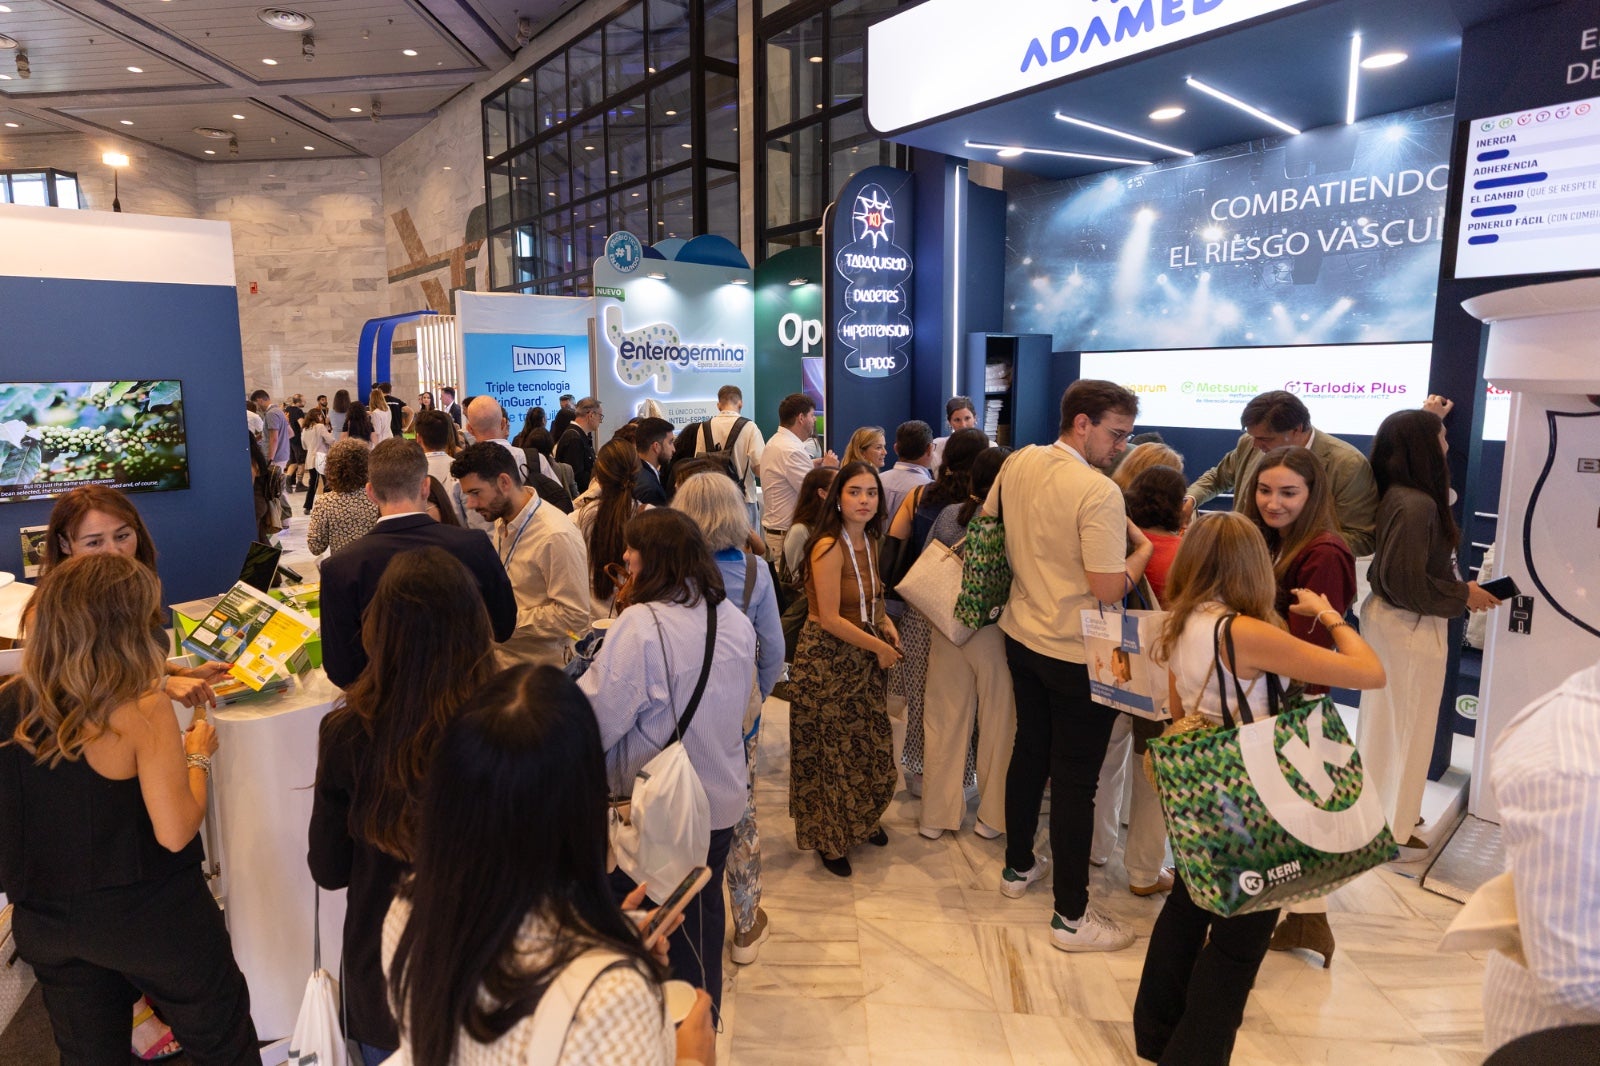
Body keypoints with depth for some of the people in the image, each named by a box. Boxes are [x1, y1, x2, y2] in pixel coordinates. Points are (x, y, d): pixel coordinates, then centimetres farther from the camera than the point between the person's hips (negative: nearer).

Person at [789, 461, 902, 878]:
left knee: (868, 744, 16)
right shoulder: (829, 547, -21)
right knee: (831, 749, 6)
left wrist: (885, 621, 0)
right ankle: (829, 838, 26)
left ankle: (861, 821, 39)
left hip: (863, 658, 8)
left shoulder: (868, 541, 5)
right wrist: (879, 648, -13)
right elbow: (830, 619, -22)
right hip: (828, 659, -7)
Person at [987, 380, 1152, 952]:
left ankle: (1018, 866, 38)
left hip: (1022, 636, 8)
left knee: (1029, 752, 22)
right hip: (1078, 655, -7)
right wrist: (1144, 547, -8)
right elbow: (1109, 589, -24)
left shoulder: (1017, 464, 0)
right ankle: (1072, 915, 16)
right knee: (1075, 779, 3)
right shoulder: (1099, 493, -23)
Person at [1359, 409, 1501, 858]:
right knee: (1404, 725, 6)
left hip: (1393, 619, 9)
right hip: (1410, 628, -9)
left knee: (1386, 721, 21)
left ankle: (1385, 807, 39)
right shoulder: (1416, 505, -26)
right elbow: (1407, 583, -25)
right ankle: (1390, 830, 21)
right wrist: (1463, 596, -13)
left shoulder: (1398, 496, 2)